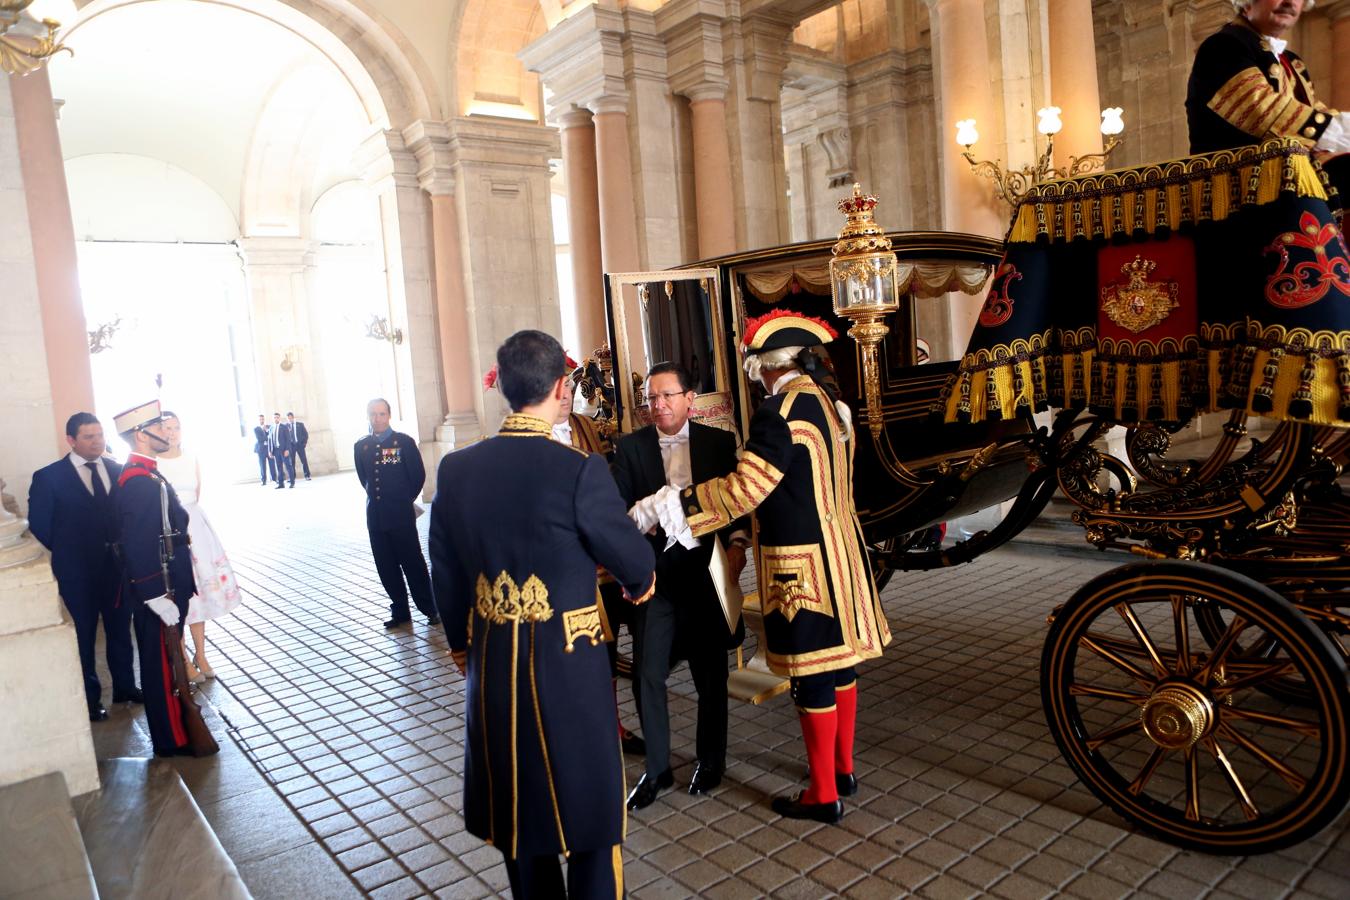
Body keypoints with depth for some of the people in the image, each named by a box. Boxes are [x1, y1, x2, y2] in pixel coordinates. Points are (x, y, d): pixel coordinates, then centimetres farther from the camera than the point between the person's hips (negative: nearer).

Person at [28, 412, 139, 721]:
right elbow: (39, 524, -4)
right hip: (78, 572, -3)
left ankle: (125, 687, 31)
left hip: (118, 566, 3)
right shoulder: (48, 477, -8)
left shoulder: (117, 471, 1)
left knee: (120, 630, 15)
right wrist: (66, 554, 0)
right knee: (83, 636, 11)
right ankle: (89, 700, 25)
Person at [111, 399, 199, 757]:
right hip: (157, 590, -10)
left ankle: (172, 723, 36)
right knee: (162, 663, 4)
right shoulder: (140, 481, -23)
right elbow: (139, 547, -26)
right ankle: (171, 739, 17)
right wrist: (159, 598, -24)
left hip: (167, 586, 10)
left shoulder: (143, 473, 9)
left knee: (166, 659, 21)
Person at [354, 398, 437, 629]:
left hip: (401, 515, -4)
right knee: (386, 566, 8)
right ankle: (400, 610, 19)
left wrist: (403, 500, 6)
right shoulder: (361, 446, 5)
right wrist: (377, 498, 14)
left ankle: (429, 608, 10)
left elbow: (418, 475, -1)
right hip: (375, 515, 4)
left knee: (412, 562, 0)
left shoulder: (404, 442, -7)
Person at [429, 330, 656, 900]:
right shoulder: (580, 471, -20)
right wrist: (639, 582, 15)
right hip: (568, 659, -5)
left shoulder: (455, 469, -4)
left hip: (491, 660, 5)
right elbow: (631, 557, -9)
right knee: (588, 800, 13)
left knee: (516, 795, 22)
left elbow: (445, 575, 5)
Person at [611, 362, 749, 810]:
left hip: (705, 571, 1)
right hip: (653, 573, 0)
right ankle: (657, 767, 21)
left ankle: (710, 760, 34)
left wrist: (738, 542, -11)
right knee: (648, 673, 1)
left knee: (711, 673, 12)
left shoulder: (720, 442, 2)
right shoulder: (629, 447, 0)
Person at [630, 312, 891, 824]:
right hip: (838, 548, 9)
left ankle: (823, 795, 17)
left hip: (800, 564, -9)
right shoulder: (828, 399, 8)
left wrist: (663, 508, -17)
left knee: (812, 677, 3)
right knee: (838, 662, 19)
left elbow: (744, 489, -23)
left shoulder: (784, 410, -19)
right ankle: (842, 768, 35)